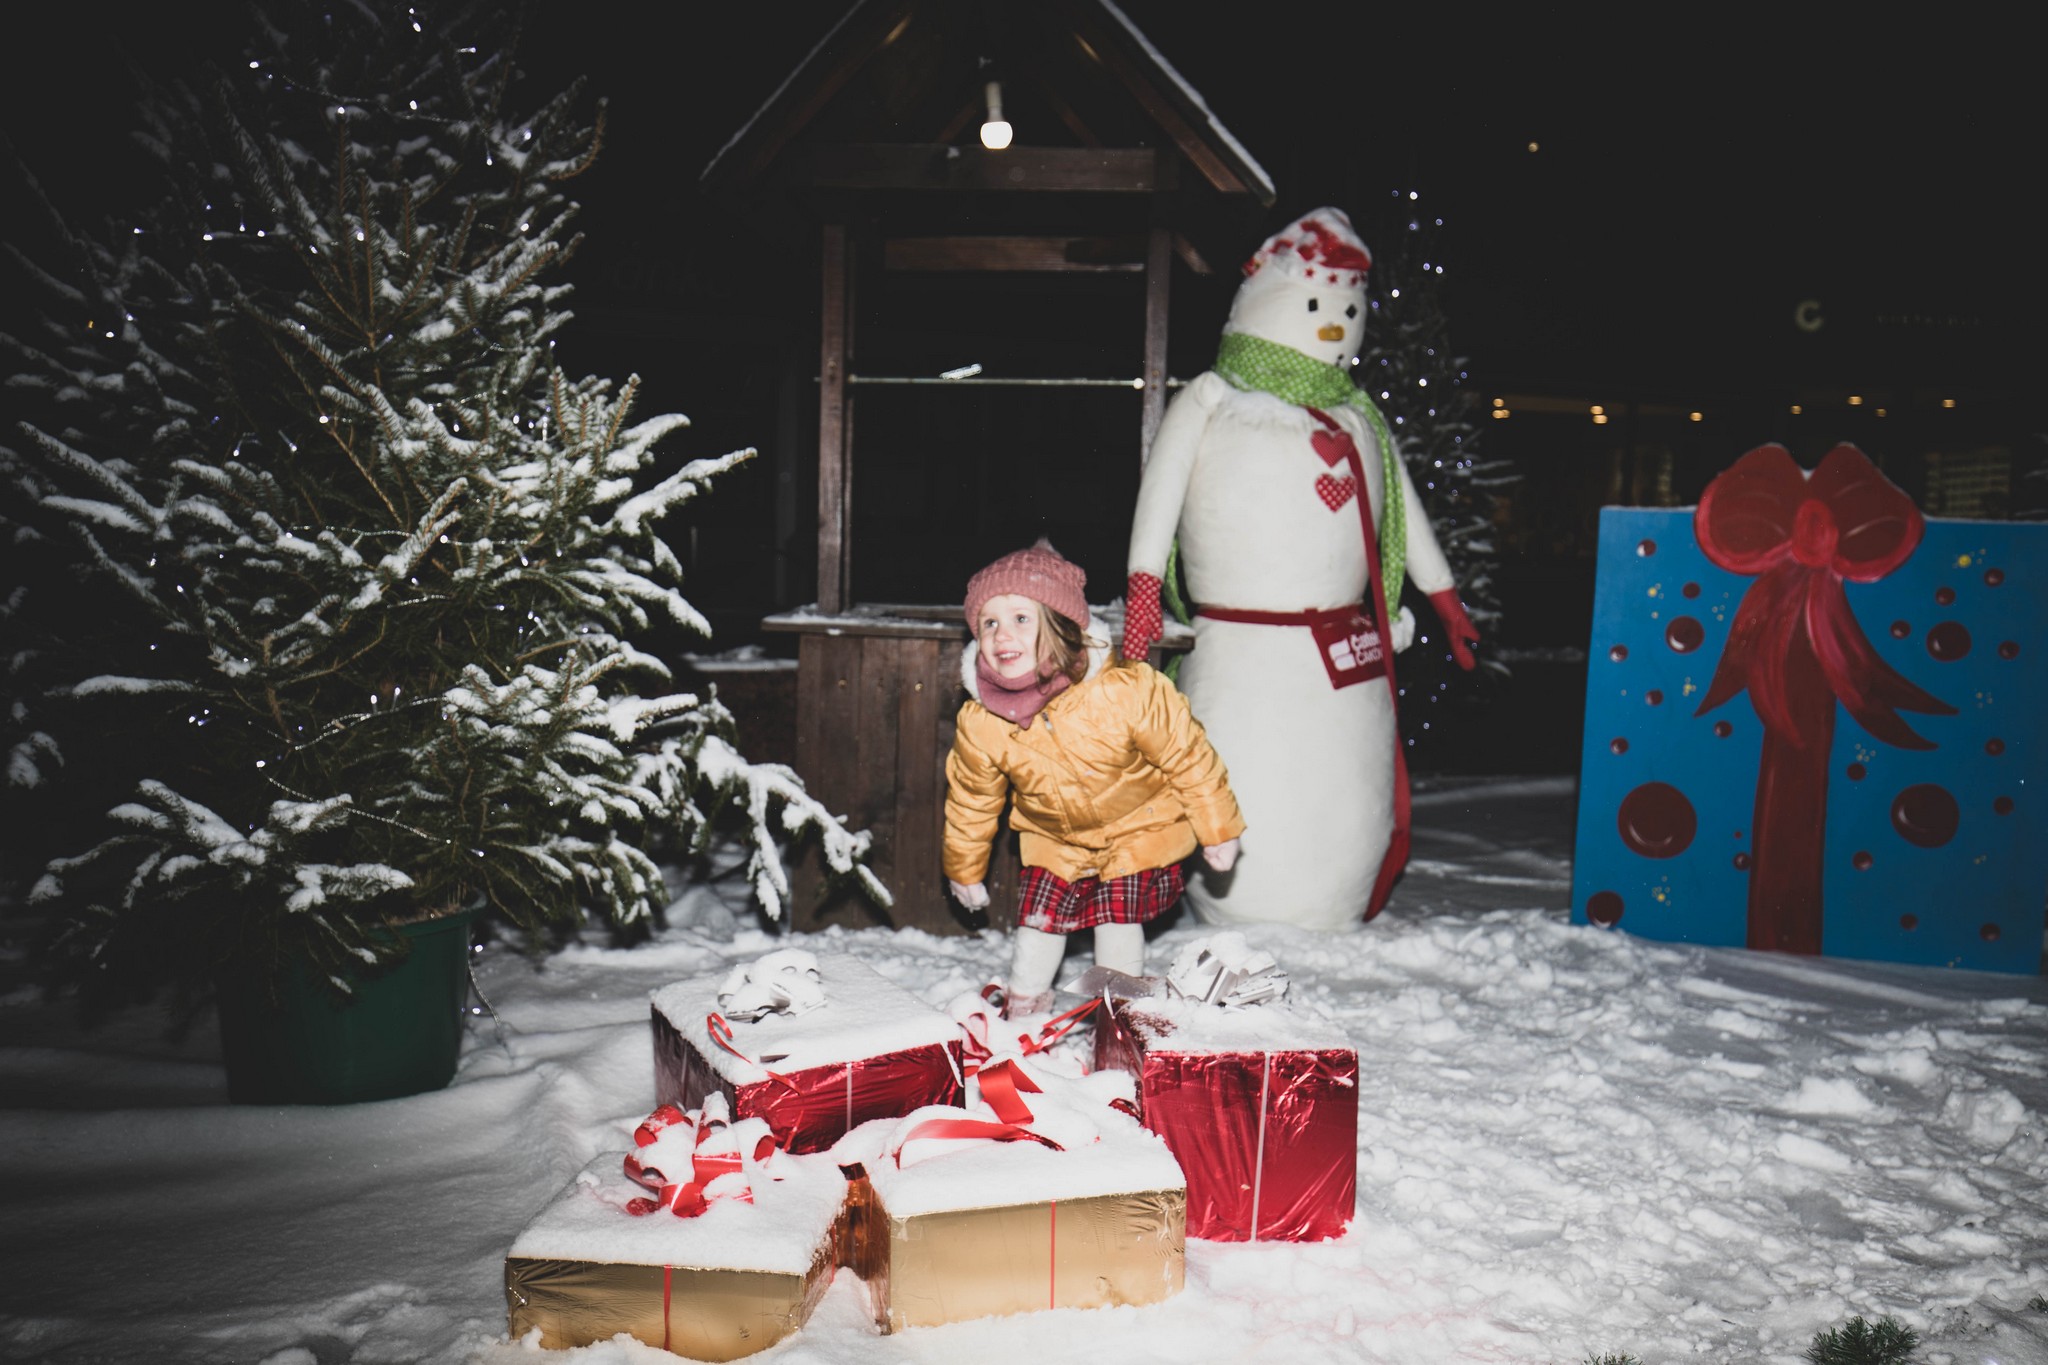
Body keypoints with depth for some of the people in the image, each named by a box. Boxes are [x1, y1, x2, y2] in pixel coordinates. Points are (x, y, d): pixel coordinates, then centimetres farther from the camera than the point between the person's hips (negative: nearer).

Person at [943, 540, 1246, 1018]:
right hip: (1054, 841, 3)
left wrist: (1217, 829, -9)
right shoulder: (979, 724, -23)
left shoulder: (1127, 691, -35)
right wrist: (964, 868, 10)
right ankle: (1022, 1010, 34)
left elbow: (1187, 754, -20)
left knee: (1119, 919, -4)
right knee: (1038, 918, 7)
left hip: (1139, 830, -3)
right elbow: (971, 800, -3)